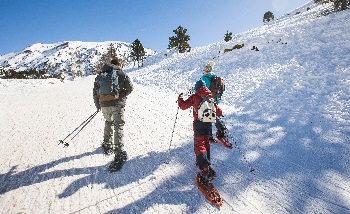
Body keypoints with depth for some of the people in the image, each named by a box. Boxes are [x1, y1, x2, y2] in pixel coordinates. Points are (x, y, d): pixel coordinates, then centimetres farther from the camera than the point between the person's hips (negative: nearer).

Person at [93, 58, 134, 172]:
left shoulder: (100, 75, 12)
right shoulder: (121, 74, 1)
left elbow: (95, 91, 13)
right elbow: (130, 88, -1)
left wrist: (97, 105, 23)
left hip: (104, 105, 4)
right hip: (117, 104, -4)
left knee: (108, 122, 28)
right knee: (118, 127, -4)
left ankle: (107, 145, 34)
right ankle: (119, 153, -13)